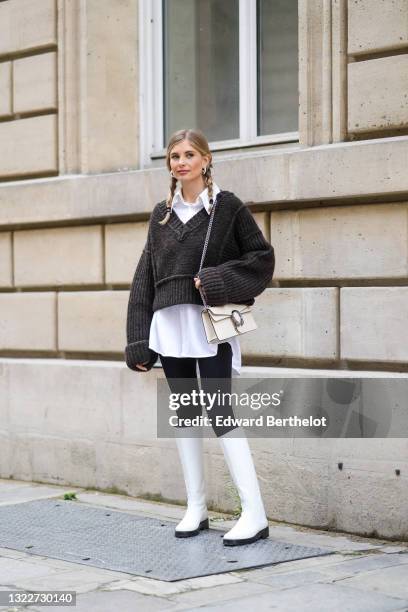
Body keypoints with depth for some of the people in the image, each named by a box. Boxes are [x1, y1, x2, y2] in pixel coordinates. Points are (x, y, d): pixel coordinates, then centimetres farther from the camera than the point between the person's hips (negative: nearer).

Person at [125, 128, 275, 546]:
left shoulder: (228, 207, 0)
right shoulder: (161, 214, 12)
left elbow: (262, 257, 0)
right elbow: (145, 277, 11)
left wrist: (218, 280, -14)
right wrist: (138, 341, 4)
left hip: (210, 325, -5)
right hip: (168, 323, 5)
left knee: (220, 413, -10)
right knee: (185, 413, 8)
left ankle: (254, 514, -9)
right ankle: (196, 508, 17)